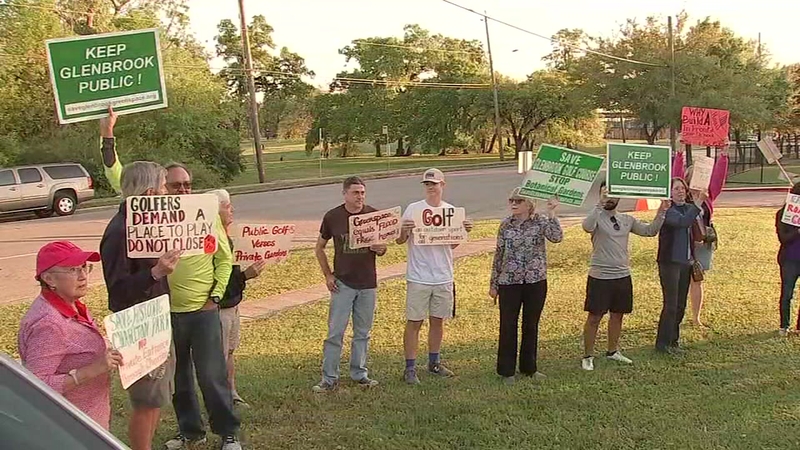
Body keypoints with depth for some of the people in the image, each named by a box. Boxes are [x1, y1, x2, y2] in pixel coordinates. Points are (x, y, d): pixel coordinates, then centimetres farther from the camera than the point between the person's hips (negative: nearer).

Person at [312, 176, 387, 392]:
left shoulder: (374, 215, 1)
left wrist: (381, 249, -13)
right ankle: (329, 378, 6)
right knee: (335, 332, -2)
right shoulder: (332, 217, -3)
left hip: (367, 283, 2)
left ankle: (359, 374, 24)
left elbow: (382, 247, 11)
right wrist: (328, 275, 0)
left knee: (363, 332, 11)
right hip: (342, 283, -2)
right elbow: (319, 248, 8)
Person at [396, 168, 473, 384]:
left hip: (443, 277, 4)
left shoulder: (451, 211, 7)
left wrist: (464, 231, -5)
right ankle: (410, 368, 9)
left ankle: (434, 362, 29)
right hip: (418, 277, -4)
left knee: (438, 320, 14)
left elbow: (453, 244, 12)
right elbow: (400, 241, -3)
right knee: (414, 322, 1)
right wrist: (404, 231, -23)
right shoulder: (413, 209, -5)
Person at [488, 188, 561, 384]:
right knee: (508, 326, 5)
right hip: (509, 282, 0)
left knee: (531, 326, 12)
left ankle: (529, 367, 27)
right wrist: (493, 284, 7)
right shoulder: (506, 225, 0)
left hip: (536, 282, 0)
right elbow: (499, 255, 5)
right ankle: (506, 370, 17)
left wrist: (550, 213, -22)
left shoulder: (541, 221, -3)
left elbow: (557, 237, -23)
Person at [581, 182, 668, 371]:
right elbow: (587, 226, -33)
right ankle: (588, 356, 10)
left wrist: (661, 213, -10)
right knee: (594, 317, 1)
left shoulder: (627, 220, 8)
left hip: (623, 276, 6)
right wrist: (600, 204, -43)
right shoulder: (597, 216, -10)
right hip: (600, 277, -6)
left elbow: (650, 231, 4)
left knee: (617, 315, 16)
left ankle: (612, 351, 32)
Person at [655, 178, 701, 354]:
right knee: (671, 305, -5)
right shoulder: (668, 210, -13)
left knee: (681, 305, 11)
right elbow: (683, 222, -32)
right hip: (670, 263, -7)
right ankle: (663, 343, 5)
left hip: (685, 262, 7)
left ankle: (673, 340, 23)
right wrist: (697, 205, -34)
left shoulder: (688, 208, 9)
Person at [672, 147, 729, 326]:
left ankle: (696, 318, 22)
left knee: (697, 281, 13)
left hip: (703, 244, 4)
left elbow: (718, 177, -1)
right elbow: (676, 175, -14)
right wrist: (680, 153, -21)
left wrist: (723, 155, -8)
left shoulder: (707, 196, 6)